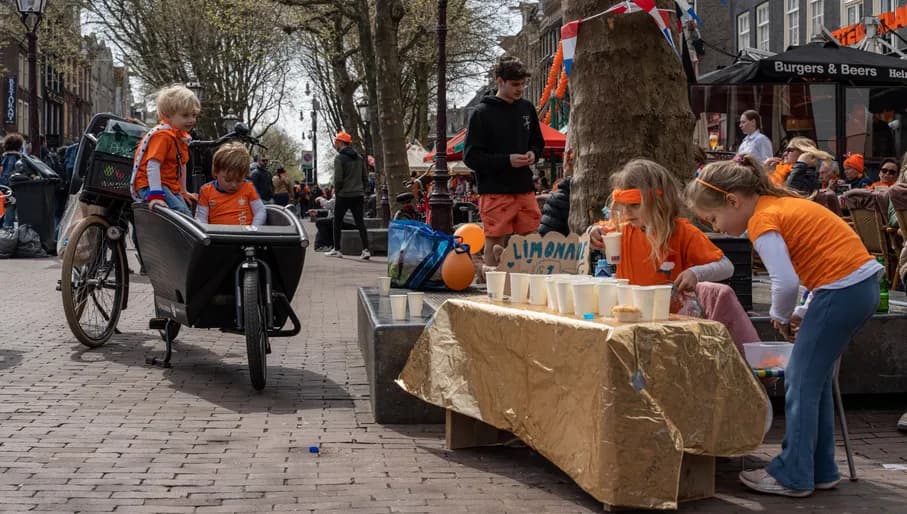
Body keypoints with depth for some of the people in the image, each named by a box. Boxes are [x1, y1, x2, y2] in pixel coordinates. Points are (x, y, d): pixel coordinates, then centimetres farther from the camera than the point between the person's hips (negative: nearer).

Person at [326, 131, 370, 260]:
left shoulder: (339, 158, -10)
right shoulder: (359, 157, 10)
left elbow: (338, 179, -14)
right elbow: (365, 177, 12)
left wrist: (336, 192, 0)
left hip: (344, 196, -5)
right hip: (358, 195, 5)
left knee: (337, 222, 8)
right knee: (360, 222, 4)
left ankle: (336, 250, 11)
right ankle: (366, 250, -6)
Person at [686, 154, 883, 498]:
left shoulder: (762, 222, -12)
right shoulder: (780, 204, 16)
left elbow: (787, 282, -22)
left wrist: (781, 315, -1)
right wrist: (803, 313, 15)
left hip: (841, 289, -10)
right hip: (864, 284, 10)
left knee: (801, 382, -1)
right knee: (814, 379, 17)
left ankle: (793, 476, 7)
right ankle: (821, 470, 24)